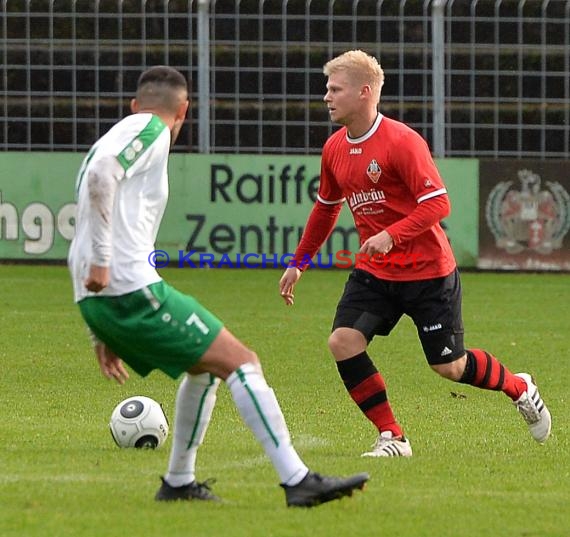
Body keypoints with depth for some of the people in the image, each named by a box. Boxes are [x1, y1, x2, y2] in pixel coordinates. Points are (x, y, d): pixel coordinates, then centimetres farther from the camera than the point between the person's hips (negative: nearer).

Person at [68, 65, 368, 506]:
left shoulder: (116, 135, 27)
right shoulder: (151, 130, 0)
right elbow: (101, 174, -22)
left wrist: (102, 333, 30)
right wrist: (102, 258, -20)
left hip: (96, 302, 9)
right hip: (133, 288, -9)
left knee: (205, 366, 25)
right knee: (241, 362, -7)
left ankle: (179, 483, 28)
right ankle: (298, 481, -15)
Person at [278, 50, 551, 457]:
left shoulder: (402, 142, -19)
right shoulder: (334, 148, 3)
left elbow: (438, 204, -23)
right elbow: (326, 208, 20)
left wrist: (391, 235, -34)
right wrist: (299, 262, 22)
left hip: (428, 271, -6)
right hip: (374, 272, 6)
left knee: (450, 367, 3)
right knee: (343, 342, -16)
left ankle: (520, 389, 34)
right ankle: (392, 438, -5)